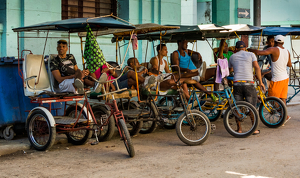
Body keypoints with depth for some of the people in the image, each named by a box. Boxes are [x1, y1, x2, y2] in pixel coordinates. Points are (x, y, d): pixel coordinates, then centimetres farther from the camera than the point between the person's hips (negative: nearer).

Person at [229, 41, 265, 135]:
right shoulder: (251, 54, 9)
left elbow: (230, 69, 31)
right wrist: (260, 82, 1)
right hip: (249, 84, -2)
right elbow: (257, 68, -2)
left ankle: (239, 129, 11)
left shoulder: (232, 57, 16)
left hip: (237, 84, 2)